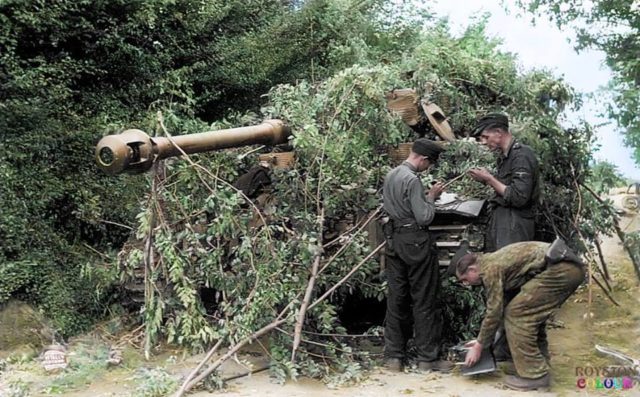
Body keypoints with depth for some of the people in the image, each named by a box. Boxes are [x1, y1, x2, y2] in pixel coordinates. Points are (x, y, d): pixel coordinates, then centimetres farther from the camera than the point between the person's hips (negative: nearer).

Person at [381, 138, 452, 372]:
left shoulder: (390, 175, 9)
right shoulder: (413, 180, -18)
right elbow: (424, 217, -19)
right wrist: (432, 197, -2)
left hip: (394, 239, 8)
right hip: (416, 241, -8)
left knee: (396, 299, 11)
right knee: (424, 301, 2)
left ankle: (393, 356, 16)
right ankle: (427, 358, 8)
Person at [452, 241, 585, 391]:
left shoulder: (490, 269, -8)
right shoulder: (493, 262, 21)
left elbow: (494, 312, -6)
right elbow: (498, 306, 30)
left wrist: (479, 346, 4)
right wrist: (481, 339, 33)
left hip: (560, 270, -10)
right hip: (569, 268, 10)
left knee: (517, 314, -5)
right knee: (532, 313, 21)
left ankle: (534, 375, -1)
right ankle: (540, 366, 25)